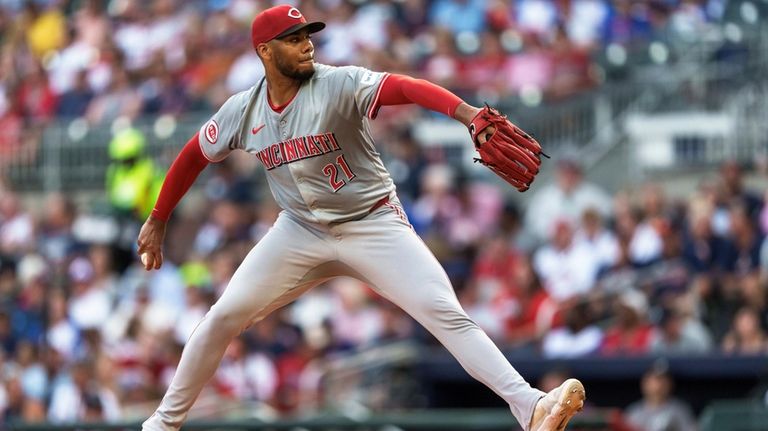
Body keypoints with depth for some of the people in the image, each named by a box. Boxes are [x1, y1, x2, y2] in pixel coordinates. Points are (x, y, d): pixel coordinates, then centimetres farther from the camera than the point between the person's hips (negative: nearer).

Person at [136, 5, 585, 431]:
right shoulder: (242, 111, -6)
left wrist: (468, 113, -54)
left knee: (445, 312, -18)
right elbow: (194, 156, 11)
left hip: (374, 224, -4)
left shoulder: (340, 84, -20)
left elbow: (405, 86, -36)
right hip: (301, 232, 4)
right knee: (223, 317, 0)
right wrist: (157, 220, 14)